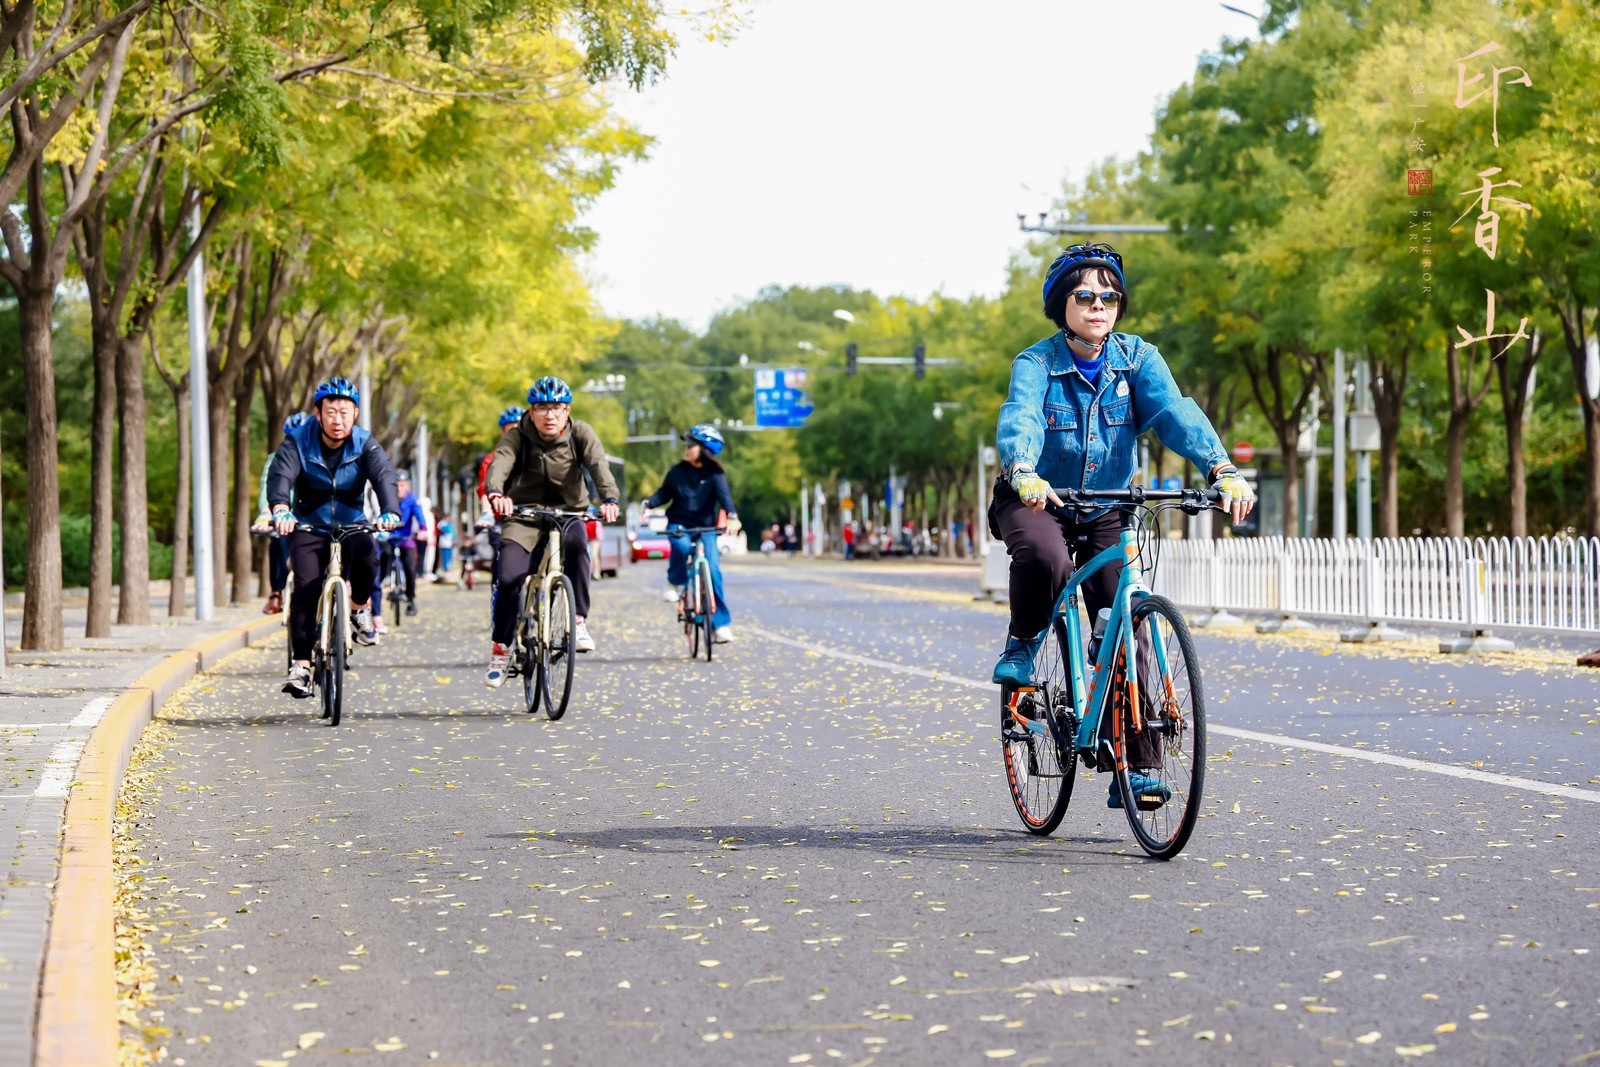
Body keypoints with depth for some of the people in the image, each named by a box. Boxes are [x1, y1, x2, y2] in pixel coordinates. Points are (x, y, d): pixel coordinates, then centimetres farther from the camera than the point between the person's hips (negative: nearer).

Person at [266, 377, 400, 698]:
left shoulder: (365, 445, -6)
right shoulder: (298, 442, -10)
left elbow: (384, 477, -22)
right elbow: (281, 475, -26)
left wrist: (390, 512, -44)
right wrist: (280, 510, -48)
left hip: (352, 523, 0)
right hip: (309, 525, 0)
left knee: (366, 554, -32)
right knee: (306, 587, -19)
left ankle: (360, 608, -3)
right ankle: (301, 665, -15)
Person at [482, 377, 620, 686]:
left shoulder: (580, 434, -9)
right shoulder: (517, 436, -12)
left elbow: (598, 465, -25)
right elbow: (499, 464, -30)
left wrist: (609, 499, -46)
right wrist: (495, 494, -53)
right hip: (524, 513, 0)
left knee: (576, 545, -34)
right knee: (508, 578, -18)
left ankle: (578, 622, -24)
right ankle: (500, 648, 2)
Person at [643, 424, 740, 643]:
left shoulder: (715, 474, -4)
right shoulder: (678, 471, 2)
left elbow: (724, 495, -18)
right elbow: (664, 494, 8)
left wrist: (732, 516, -37)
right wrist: (648, 504, -12)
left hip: (705, 527, -1)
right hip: (679, 524, 1)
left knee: (713, 570, -16)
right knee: (681, 545, -36)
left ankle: (721, 624, -10)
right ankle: (676, 582, -6)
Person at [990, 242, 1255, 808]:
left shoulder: (1137, 358, -9)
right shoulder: (1036, 363, -16)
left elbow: (1176, 412, -25)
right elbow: (1019, 420, -35)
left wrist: (1223, 470, -43)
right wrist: (1025, 474, -58)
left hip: (1106, 511, 3)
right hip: (1035, 501, -3)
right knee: (1045, 556, -37)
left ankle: (1135, 766, -4)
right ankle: (1023, 644, -6)